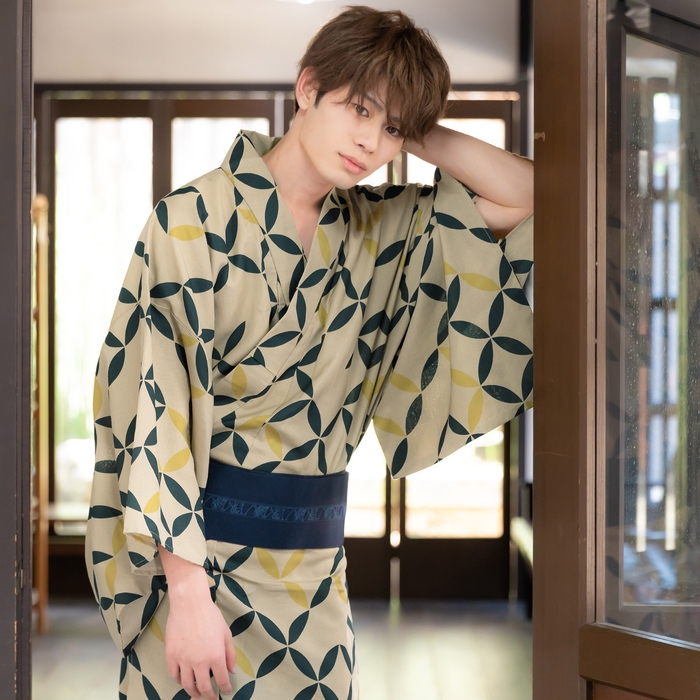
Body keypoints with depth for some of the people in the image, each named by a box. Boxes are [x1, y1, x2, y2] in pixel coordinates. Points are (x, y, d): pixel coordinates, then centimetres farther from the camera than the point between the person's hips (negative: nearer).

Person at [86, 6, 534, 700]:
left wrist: (409, 132, -1)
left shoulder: (375, 232, 7)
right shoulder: (193, 220, -10)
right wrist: (188, 590, -18)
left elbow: (522, 195, 6)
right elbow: (158, 410, -14)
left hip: (311, 558, 5)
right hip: (196, 545, -5)